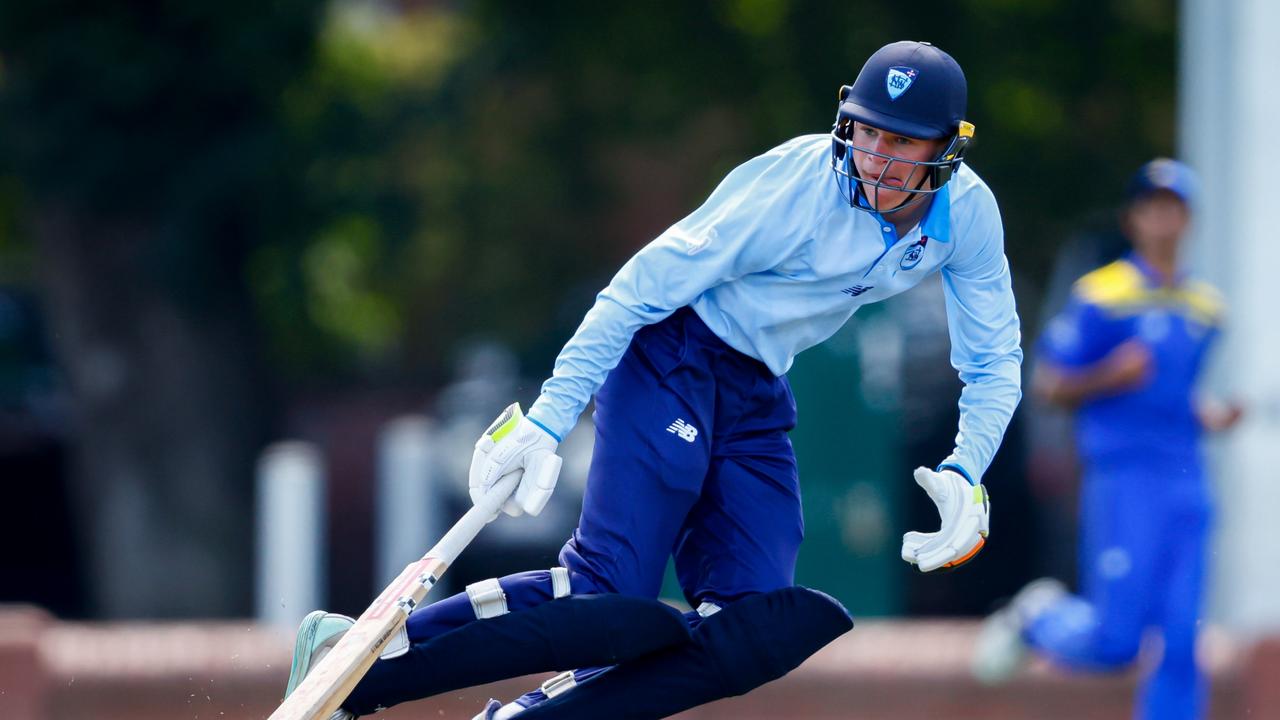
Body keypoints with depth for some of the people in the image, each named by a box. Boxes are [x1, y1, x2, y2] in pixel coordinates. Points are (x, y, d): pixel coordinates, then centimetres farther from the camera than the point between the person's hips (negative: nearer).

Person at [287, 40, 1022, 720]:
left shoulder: (968, 215, -6)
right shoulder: (798, 184, -23)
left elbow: (994, 362, 6)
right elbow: (640, 289, -22)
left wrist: (963, 478, -12)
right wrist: (547, 423, -27)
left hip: (757, 397, 7)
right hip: (672, 362, -7)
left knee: (756, 626, -12)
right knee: (607, 592, -20)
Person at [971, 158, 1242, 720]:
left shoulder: (1205, 306, 17)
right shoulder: (1101, 295, -3)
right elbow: (1047, 384, -4)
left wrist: (1211, 417, 10)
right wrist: (1110, 376, -19)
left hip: (1187, 480, 6)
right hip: (1124, 479, -6)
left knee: (1181, 644, -3)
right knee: (1114, 641, -9)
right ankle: (1039, 617, 21)